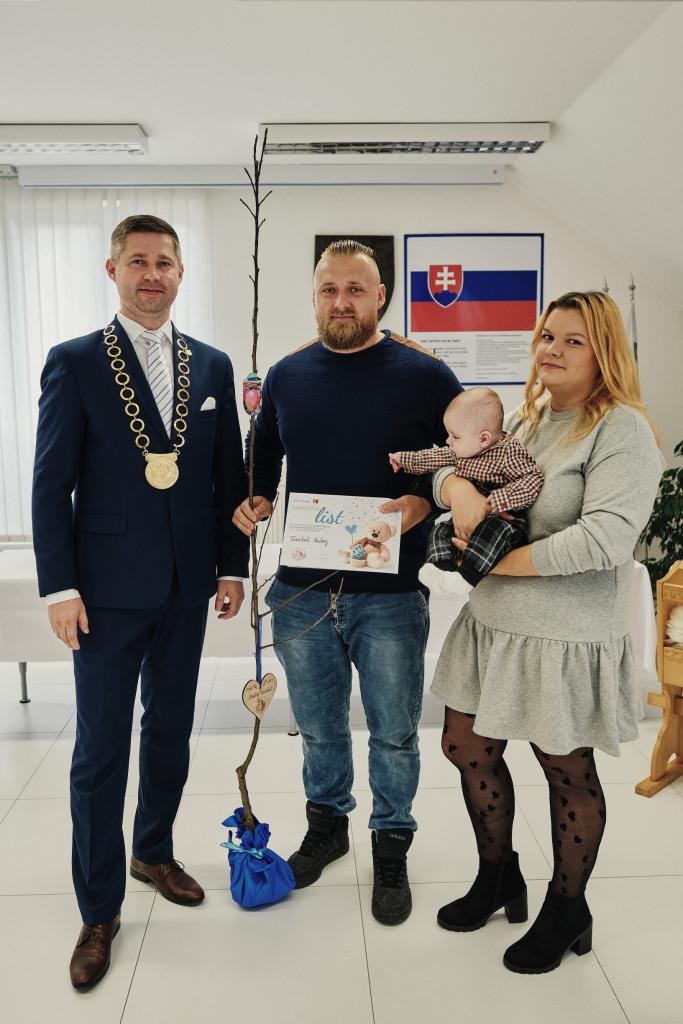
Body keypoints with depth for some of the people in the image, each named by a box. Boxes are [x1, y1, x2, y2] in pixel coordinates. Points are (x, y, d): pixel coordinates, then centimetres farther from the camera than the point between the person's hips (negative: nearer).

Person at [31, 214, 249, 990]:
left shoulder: (212, 366, 6)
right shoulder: (74, 363, -4)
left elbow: (228, 475, 8)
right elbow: (51, 484, -6)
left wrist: (232, 567, 5)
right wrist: (59, 586, -10)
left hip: (186, 586, 4)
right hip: (108, 588, -3)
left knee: (171, 731, 17)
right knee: (100, 751, 5)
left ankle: (154, 851, 40)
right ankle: (99, 910, 22)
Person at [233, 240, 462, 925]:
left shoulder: (423, 375, -5)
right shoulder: (286, 376, 6)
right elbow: (264, 456, 18)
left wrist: (423, 502, -18)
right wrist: (254, 501, -1)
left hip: (389, 594, -3)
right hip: (300, 591, 3)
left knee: (394, 733, 12)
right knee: (318, 728, 20)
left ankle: (391, 848, 34)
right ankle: (326, 824, 43)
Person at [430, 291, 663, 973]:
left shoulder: (622, 429, -13)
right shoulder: (525, 421, 11)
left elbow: (606, 537, -24)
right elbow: (452, 461, 14)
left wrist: (502, 561, -18)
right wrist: (458, 486, -11)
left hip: (566, 637, -7)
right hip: (492, 623, 8)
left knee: (567, 772, 9)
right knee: (467, 748, 15)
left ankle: (567, 911, 34)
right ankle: (498, 878, 40)